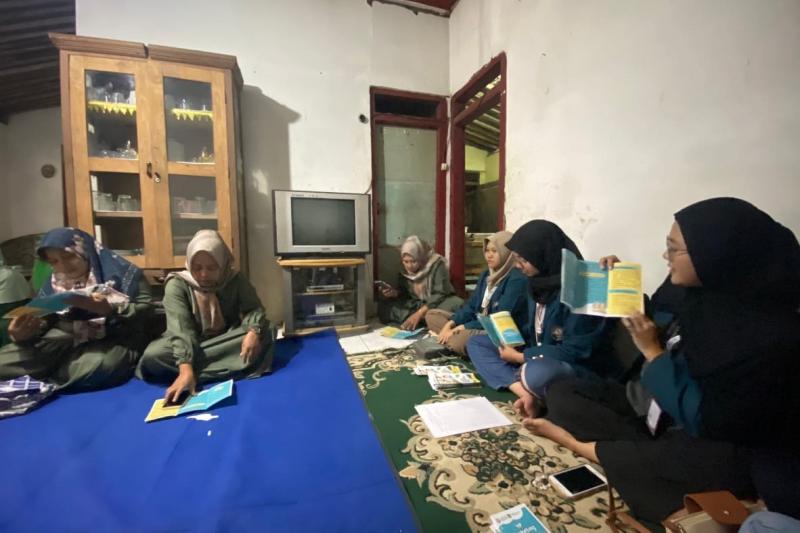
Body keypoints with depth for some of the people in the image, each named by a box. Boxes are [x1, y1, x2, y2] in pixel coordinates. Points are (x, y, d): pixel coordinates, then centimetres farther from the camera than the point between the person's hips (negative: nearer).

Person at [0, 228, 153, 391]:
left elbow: (145, 312, -12)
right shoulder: (54, 283, 12)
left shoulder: (121, 272, -5)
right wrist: (24, 333, -11)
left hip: (114, 340, -5)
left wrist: (109, 309, -30)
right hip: (65, 339, 5)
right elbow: (43, 322, 13)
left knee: (92, 370, -35)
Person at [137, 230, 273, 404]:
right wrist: (186, 369, -39)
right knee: (153, 356, -32)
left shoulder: (236, 280, -8)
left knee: (263, 334, -28)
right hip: (188, 345, 0)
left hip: (226, 342, 1)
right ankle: (230, 366, -31)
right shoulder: (177, 284, -14)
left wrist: (254, 331, -39)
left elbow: (254, 309, -15)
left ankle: (198, 368, -26)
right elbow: (180, 329, -25)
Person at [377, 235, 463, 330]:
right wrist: (394, 292, -18)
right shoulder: (405, 269, -5)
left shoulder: (437, 264, -19)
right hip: (416, 304, 5)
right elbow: (403, 290, 6)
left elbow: (440, 294, -24)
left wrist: (419, 313, -35)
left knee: (457, 304, -37)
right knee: (383, 305, -17)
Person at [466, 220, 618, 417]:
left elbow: (576, 351, -23)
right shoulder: (539, 281, 3)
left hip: (581, 369, -9)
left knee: (536, 373, -43)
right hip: (538, 358, 9)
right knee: (476, 343, 0)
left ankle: (535, 395, -7)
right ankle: (528, 395, -17)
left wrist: (520, 357, -17)